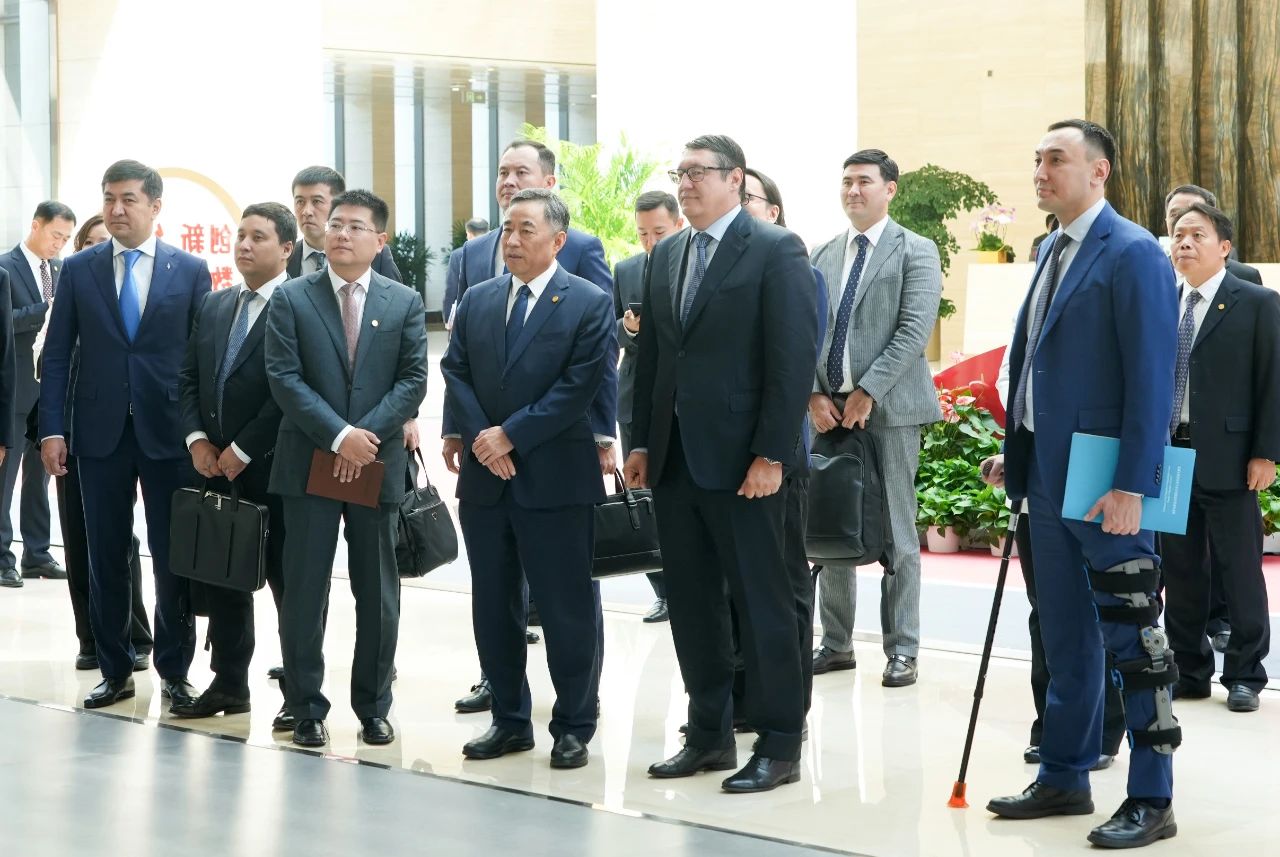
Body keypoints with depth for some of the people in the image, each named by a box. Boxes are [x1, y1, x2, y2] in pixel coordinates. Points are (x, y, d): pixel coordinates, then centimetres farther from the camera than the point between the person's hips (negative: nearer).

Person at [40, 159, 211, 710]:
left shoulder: (191, 271, 1)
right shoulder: (78, 270, 5)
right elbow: (56, 355, 4)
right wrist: (52, 429, -4)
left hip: (169, 433, -1)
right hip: (100, 433, 1)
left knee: (173, 557, 4)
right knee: (106, 557, 7)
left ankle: (174, 671, 16)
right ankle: (115, 671, 19)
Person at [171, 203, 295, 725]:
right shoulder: (214, 306, 15)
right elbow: (188, 379, 15)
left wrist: (242, 450, -13)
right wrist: (197, 439, 0)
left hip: (273, 467, -7)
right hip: (216, 467, 7)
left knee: (288, 580, 0)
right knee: (222, 578, 11)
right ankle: (229, 684, 22)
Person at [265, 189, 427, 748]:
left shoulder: (405, 303, 7)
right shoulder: (291, 299, 2)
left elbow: (413, 380, 0)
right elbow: (284, 378, -5)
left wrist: (366, 434, -13)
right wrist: (338, 436, -16)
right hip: (309, 464, -1)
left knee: (378, 594, 7)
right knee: (304, 592, 2)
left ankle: (373, 708, 18)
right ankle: (307, 708, 11)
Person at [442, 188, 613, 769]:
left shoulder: (589, 304, -4)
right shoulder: (476, 302, 12)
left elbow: (578, 387, -11)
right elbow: (455, 373, 7)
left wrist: (510, 434, -14)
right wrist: (479, 437, -9)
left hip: (555, 479, -5)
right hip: (485, 477, 5)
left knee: (566, 609, 0)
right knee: (493, 607, 11)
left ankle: (573, 727, 11)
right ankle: (510, 720, 22)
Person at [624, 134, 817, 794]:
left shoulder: (776, 250, -6)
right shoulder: (665, 255, 14)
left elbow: (794, 357, -12)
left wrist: (771, 454, -16)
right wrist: (641, 442, 10)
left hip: (742, 459, -7)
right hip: (674, 458, 7)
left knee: (761, 600, 0)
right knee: (690, 602, 10)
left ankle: (779, 745, 8)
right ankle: (709, 734, 21)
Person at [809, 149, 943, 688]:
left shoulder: (915, 252, 0)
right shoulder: (823, 256, 15)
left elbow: (915, 331, -10)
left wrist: (868, 392, -15)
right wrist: (814, 395, -3)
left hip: (889, 407, -5)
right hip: (829, 407, 5)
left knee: (896, 534, -2)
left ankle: (902, 650, 4)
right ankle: (836, 643, 17)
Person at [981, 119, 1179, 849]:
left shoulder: (1133, 254, -12)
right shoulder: (1052, 251, 14)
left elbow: (1152, 377, -17)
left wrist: (1133, 485, -22)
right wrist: (1016, 454, 14)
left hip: (1105, 482, -9)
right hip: (1050, 473, 9)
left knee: (1132, 638, -2)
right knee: (1065, 638, 15)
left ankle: (1152, 800, 5)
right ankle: (1065, 778, 25)